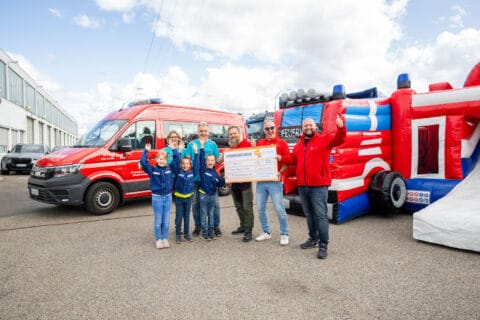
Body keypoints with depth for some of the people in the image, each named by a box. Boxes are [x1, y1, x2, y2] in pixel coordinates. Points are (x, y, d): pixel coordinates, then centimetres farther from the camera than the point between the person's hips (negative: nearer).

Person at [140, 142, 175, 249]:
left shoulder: (170, 169, 2)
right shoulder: (152, 170, -5)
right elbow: (143, 162, -17)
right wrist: (146, 150, -11)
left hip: (168, 197, 3)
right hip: (157, 197, -2)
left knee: (166, 220, 10)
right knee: (158, 220, 6)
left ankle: (165, 238, 23)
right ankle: (159, 239, 19)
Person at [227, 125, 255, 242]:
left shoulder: (247, 144, -8)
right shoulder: (231, 147, 15)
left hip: (245, 180, -8)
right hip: (234, 181, 8)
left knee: (247, 206, -5)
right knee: (239, 206, 15)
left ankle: (248, 231, -1)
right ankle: (243, 226, 28)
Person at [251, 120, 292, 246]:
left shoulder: (281, 142, 3)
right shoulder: (259, 142, 14)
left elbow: (289, 160, -4)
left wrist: (278, 157, -20)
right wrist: (253, 149, -4)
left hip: (275, 181, -4)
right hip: (260, 181, 5)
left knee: (279, 209, -4)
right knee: (260, 208, 9)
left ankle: (284, 234, 11)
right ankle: (266, 232, 24)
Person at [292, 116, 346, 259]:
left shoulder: (324, 139, -2)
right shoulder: (299, 145, 16)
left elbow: (339, 139, -20)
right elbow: (293, 161, 27)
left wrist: (341, 126, -38)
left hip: (319, 186, -6)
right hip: (302, 186, 6)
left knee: (321, 215, -4)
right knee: (309, 214, 17)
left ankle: (323, 245, 4)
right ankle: (313, 239, 31)